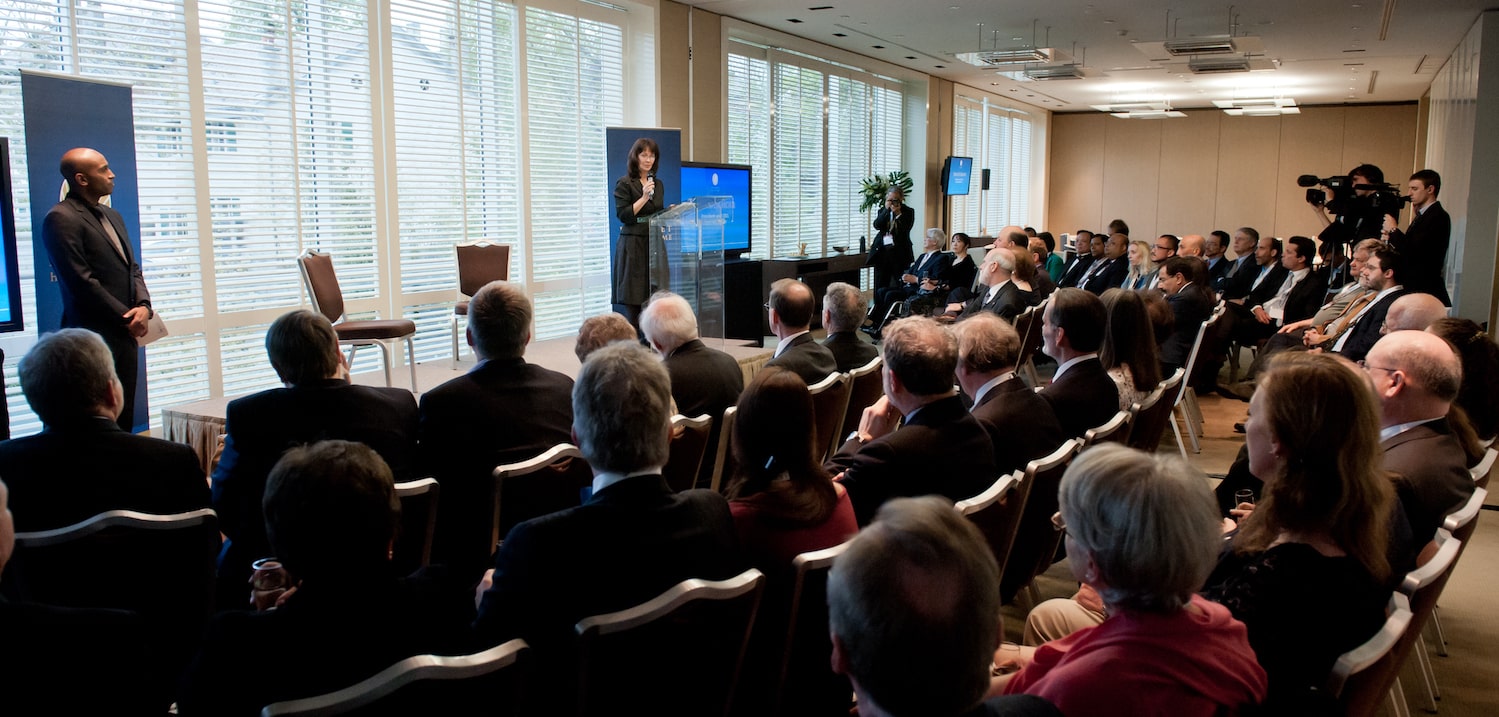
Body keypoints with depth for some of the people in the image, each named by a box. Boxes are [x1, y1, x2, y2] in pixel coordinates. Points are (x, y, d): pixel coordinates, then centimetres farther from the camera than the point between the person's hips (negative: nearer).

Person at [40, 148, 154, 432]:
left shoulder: (112, 215, 17)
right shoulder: (61, 219, -10)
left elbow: (132, 268, 18)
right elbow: (81, 282, -15)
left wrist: (144, 306, -1)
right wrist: (128, 317, -10)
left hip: (126, 334, 8)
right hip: (94, 338, -8)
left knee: (124, 423, 10)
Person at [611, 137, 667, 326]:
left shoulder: (658, 184, 17)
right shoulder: (624, 184, -2)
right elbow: (623, 215, -10)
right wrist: (644, 197, -14)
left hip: (654, 244, 6)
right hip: (633, 245, -6)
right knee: (633, 299, -6)